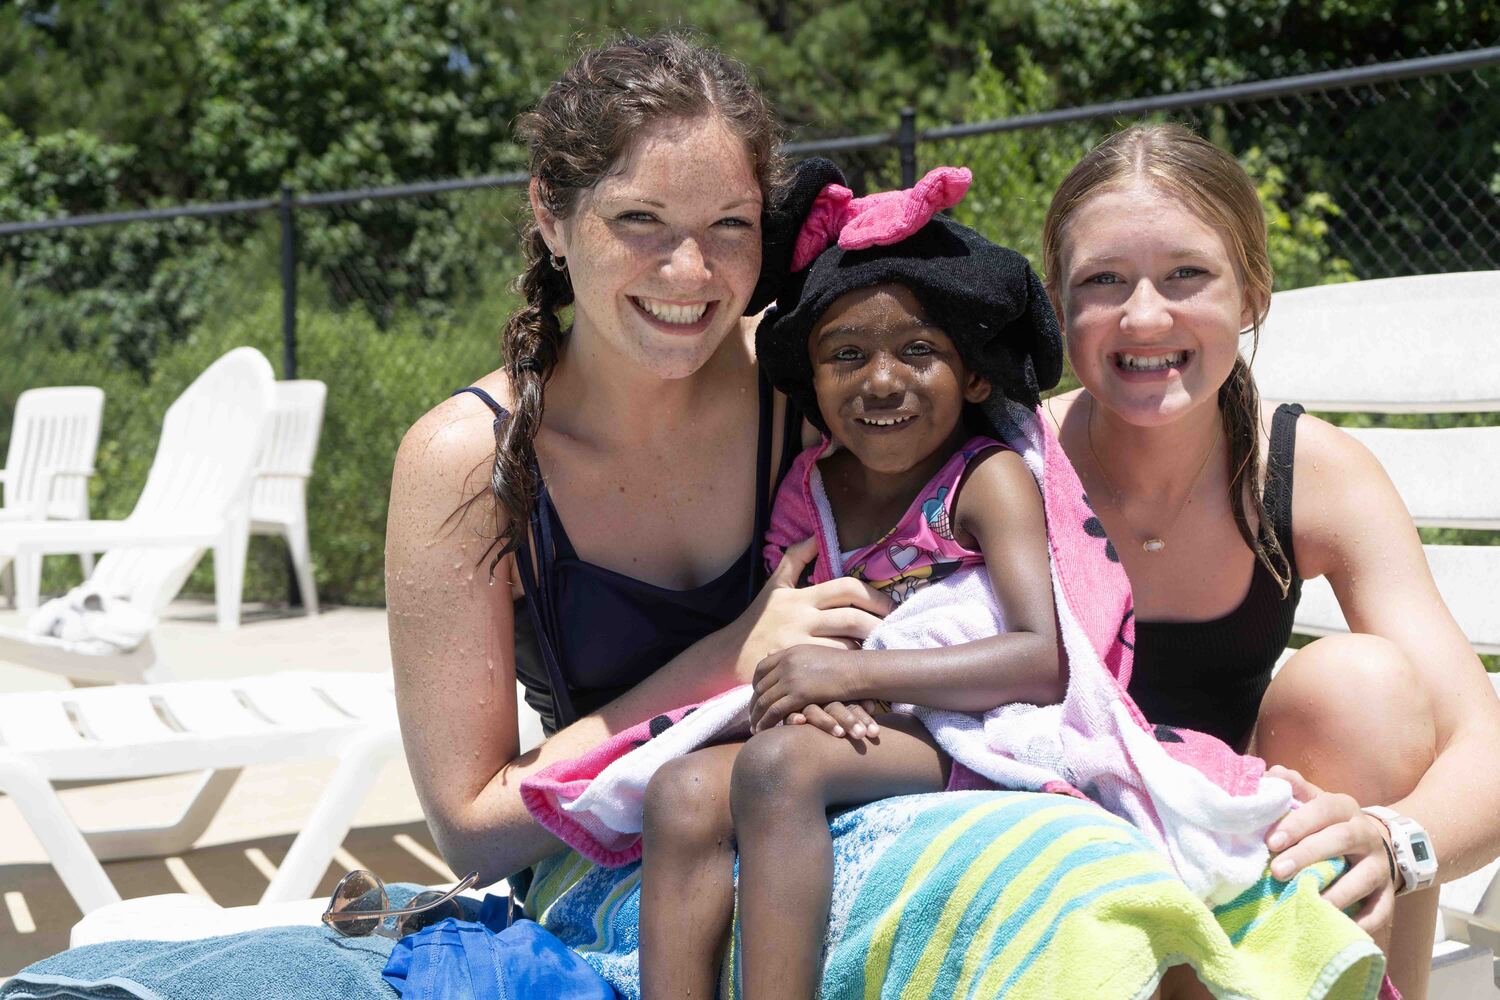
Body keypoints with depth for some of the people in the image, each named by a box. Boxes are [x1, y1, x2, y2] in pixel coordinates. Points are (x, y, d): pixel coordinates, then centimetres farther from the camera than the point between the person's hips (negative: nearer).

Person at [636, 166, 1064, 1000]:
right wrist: (791, 692, -14)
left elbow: (1047, 663, -19)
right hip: (853, 734, 6)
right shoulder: (809, 487, 11)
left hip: (961, 734, -6)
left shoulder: (988, 479, -7)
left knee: (778, 761, -31)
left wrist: (853, 670, -21)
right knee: (685, 790, -20)